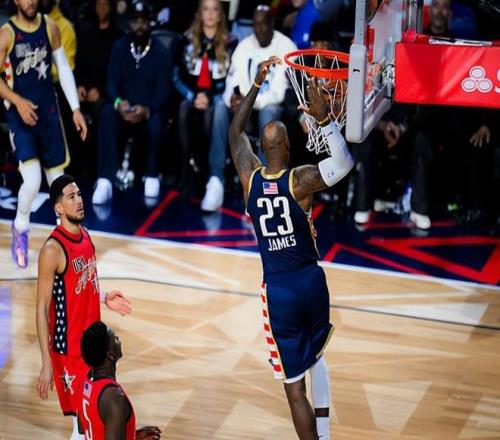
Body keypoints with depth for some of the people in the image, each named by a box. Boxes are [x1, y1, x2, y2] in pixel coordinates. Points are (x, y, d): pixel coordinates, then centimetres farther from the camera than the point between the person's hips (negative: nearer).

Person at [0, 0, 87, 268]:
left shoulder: (50, 27, 2)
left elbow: (63, 68, 7)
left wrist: (75, 109, 3)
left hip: (49, 111, 4)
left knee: (58, 179, 8)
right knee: (32, 180, -15)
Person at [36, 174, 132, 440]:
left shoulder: (85, 234, 5)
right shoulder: (53, 249, -21)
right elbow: (41, 308, -20)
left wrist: (104, 298, 4)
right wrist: (46, 364, -21)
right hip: (67, 348, -8)